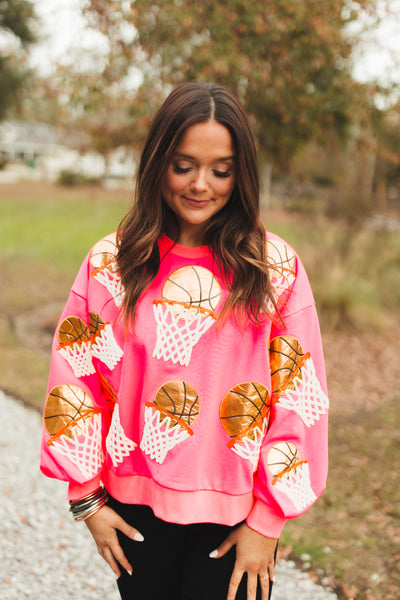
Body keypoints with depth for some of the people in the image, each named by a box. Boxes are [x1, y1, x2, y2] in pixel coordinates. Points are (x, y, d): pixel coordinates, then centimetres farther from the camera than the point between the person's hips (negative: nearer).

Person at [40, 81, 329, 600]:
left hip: (235, 515, -1)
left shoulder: (275, 266, -7)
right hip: (137, 508, 1)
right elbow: (74, 379, 1)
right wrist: (87, 498, 2)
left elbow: (299, 399, -6)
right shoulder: (111, 263, -4)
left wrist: (267, 519, -6)